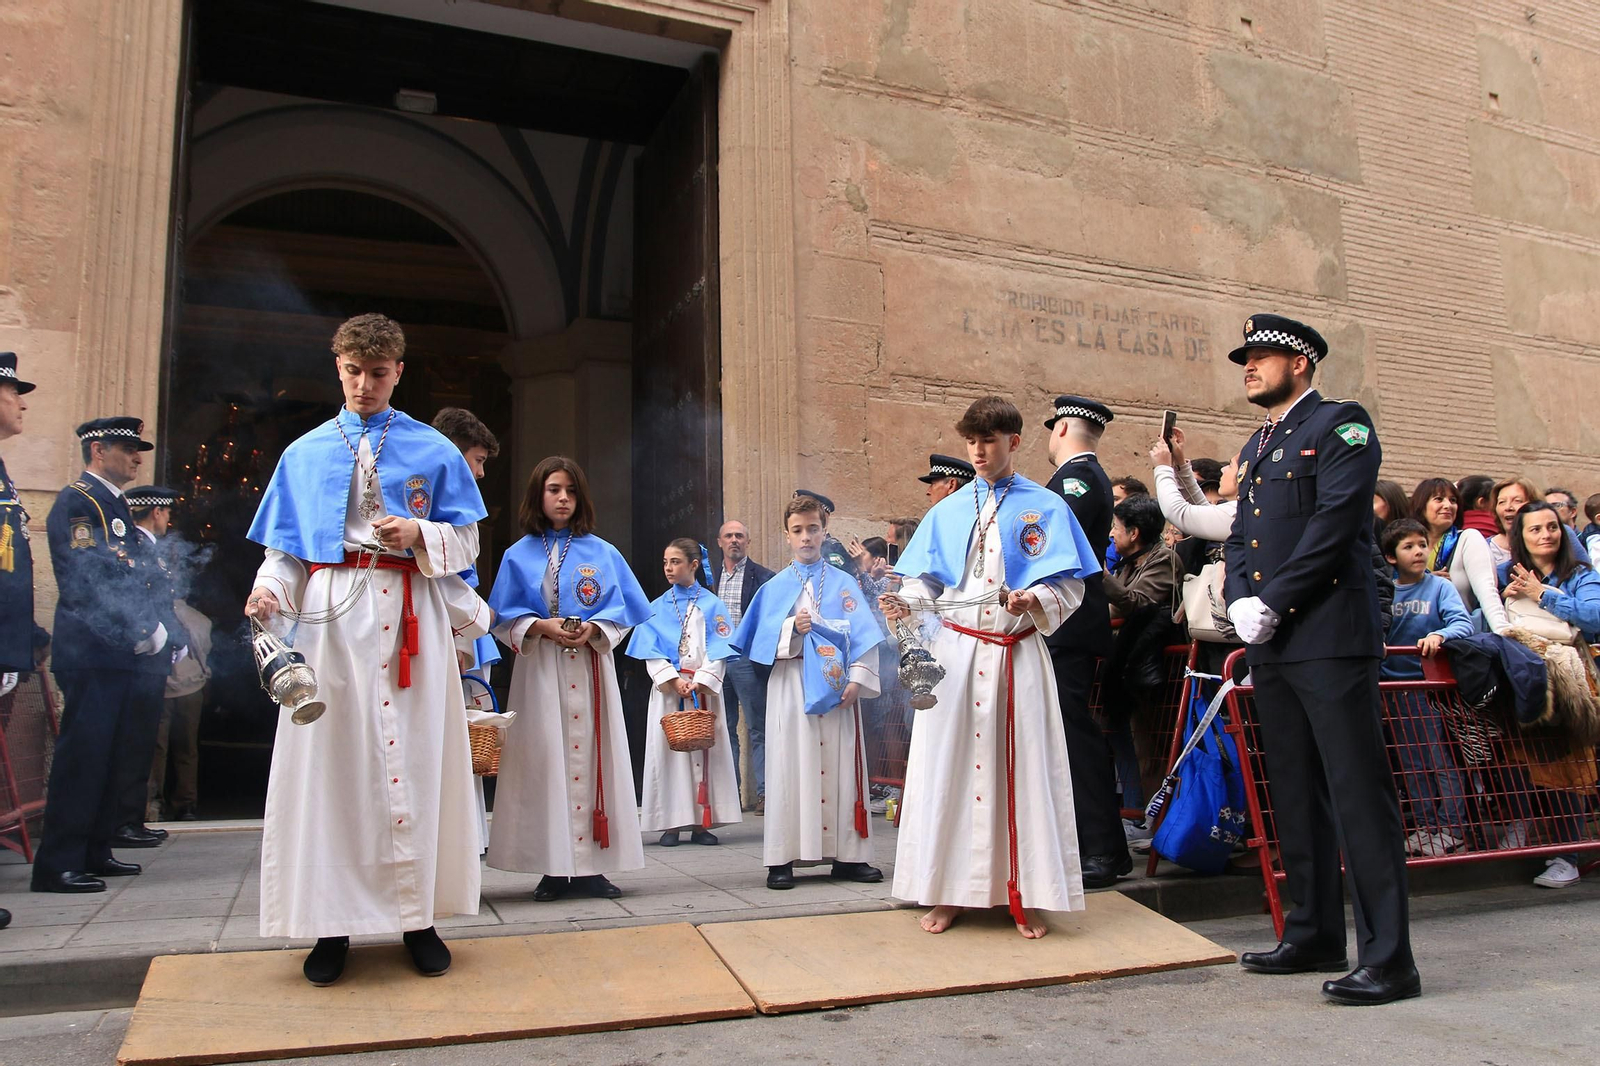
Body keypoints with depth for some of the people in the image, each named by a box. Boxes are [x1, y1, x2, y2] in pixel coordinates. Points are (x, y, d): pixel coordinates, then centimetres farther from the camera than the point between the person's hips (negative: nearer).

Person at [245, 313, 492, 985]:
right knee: (327, 762, -1)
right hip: (330, 616, 1)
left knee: (412, 762, -1)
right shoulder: (305, 453, 14)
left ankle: (418, 916, 9)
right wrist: (269, 588, -8)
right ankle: (333, 925, 9)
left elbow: (466, 538, 8)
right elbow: (285, 546, 12)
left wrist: (418, 534, -12)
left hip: (410, 616, -1)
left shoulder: (433, 450, 9)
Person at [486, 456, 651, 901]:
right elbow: (505, 618, 5)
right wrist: (542, 626, -13)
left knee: (589, 756, -2)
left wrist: (594, 629, -12)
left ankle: (590, 865, 3)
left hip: (589, 667, 1)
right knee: (545, 759, -3)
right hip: (540, 668, 0)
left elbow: (622, 610, 7)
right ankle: (554, 867, 3)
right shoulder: (519, 555, 8)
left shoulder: (602, 553, 10)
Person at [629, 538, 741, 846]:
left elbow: (718, 651, -2)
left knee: (705, 751, -1)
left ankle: (702, 823, 5)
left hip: (704, 689, -1)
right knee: (667, 750, -1)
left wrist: (699, 683, -15)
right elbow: (650, 652, 1)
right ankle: (672, 823, 4)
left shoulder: (712, 606, 4)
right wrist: (675, 681, -13)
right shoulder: (657, 607, 9)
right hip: (667, 690, 1)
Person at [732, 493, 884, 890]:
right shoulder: (775, 587, 9)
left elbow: (863, 635, 2)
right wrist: (791, 629, -15)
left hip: (835, 686, 1)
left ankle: (846, 855, 9)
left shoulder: (844, 583, 9)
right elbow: (761, 641, 3)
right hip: (791, 685, 0)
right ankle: (782, 859, 2)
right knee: (792, 765, -2)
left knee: (839, 765, 2)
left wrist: (857, 678, -9)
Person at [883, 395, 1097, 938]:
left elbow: (1068, 588, -2)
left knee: (1020, 766, 0)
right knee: (949, 763, 2)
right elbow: (925, 583, 8)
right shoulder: (947, 512, 13)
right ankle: (949, 892, 13)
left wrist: (1033, 601, -21)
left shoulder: (1046, 508, 4)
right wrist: (906, 605, -13)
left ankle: (1025, 897, 12)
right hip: (954, 650, 2)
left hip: (1016, 653, -2)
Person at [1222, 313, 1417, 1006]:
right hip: (1271, 645, 8)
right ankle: (1315, 935, 22)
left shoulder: (1341, 425, -1)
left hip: (1329, 636, -8)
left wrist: (1273, 604, -15)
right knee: (1296, 794, 12)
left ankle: (1388, 958, -2)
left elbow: (1334, 523, -13)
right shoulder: (1255, 447, 22)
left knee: (1359, 793, -7)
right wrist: (1240, 602, -1)